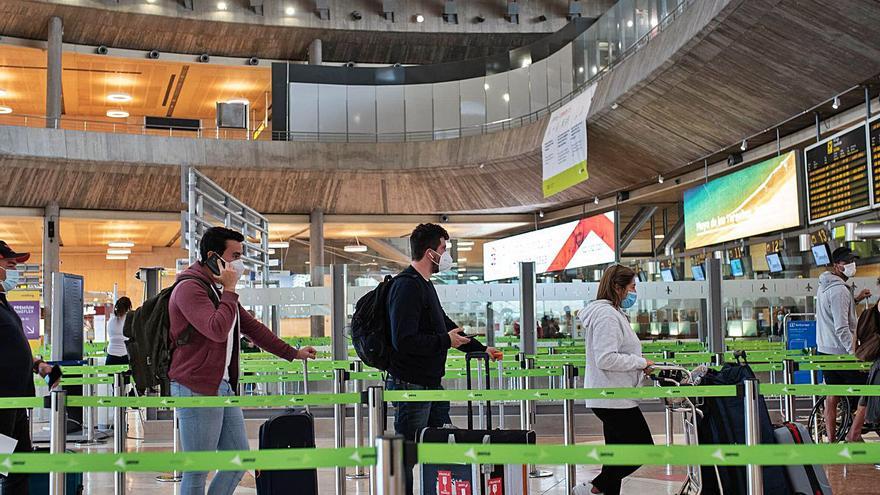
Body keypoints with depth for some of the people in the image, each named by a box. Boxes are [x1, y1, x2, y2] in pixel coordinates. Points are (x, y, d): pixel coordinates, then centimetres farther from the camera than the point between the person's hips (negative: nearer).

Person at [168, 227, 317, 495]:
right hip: (197, 389, -9)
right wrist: (229, 290, -15)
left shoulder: (220, 289, 18)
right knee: (197, 471, -3)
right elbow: (217, 330, -26)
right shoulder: (189, 288, -13)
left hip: (224, 386, 10)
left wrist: (292, 353, 24)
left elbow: (252, 327, 25)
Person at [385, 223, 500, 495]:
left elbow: (444, 325, 29)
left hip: (431, 383, 10)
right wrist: (446, 340, -16)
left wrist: (481, 349, 29)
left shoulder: (425, 284, 17)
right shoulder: (407, 285, -18)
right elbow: (404, 340, -27)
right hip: (411, 384, -10)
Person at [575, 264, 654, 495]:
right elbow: (606, 359, -25)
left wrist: (640, 365, 12)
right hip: (614, 398, -11)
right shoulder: (607, 315, -17)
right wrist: (641, 363, -14)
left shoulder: (613, 313, 18)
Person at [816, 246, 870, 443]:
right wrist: (855, 352, -22)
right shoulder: (839, 290, -19)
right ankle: (854, 434, 0)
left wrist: (855, 299, 14)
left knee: (831, 396, 12)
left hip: (824, 350, 9)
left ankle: (831, 439, 14)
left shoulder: (824, 286, 12)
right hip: (841, 352, -9)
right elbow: (842, 328, -23)